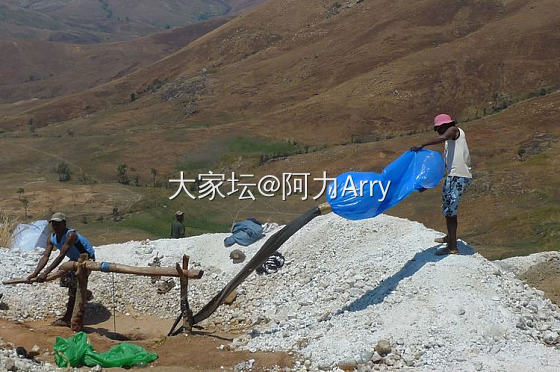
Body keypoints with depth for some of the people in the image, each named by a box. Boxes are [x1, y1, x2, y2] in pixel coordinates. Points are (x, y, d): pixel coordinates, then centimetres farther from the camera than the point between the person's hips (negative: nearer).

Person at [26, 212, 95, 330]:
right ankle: (86, 295, 45)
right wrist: (35, 273, -29)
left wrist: (45, 273, -42)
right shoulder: (51, 238, -8)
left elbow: (61, 256, -39)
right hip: (75, 259, 9)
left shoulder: (70, 235, -33)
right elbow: (45, 256, -14)